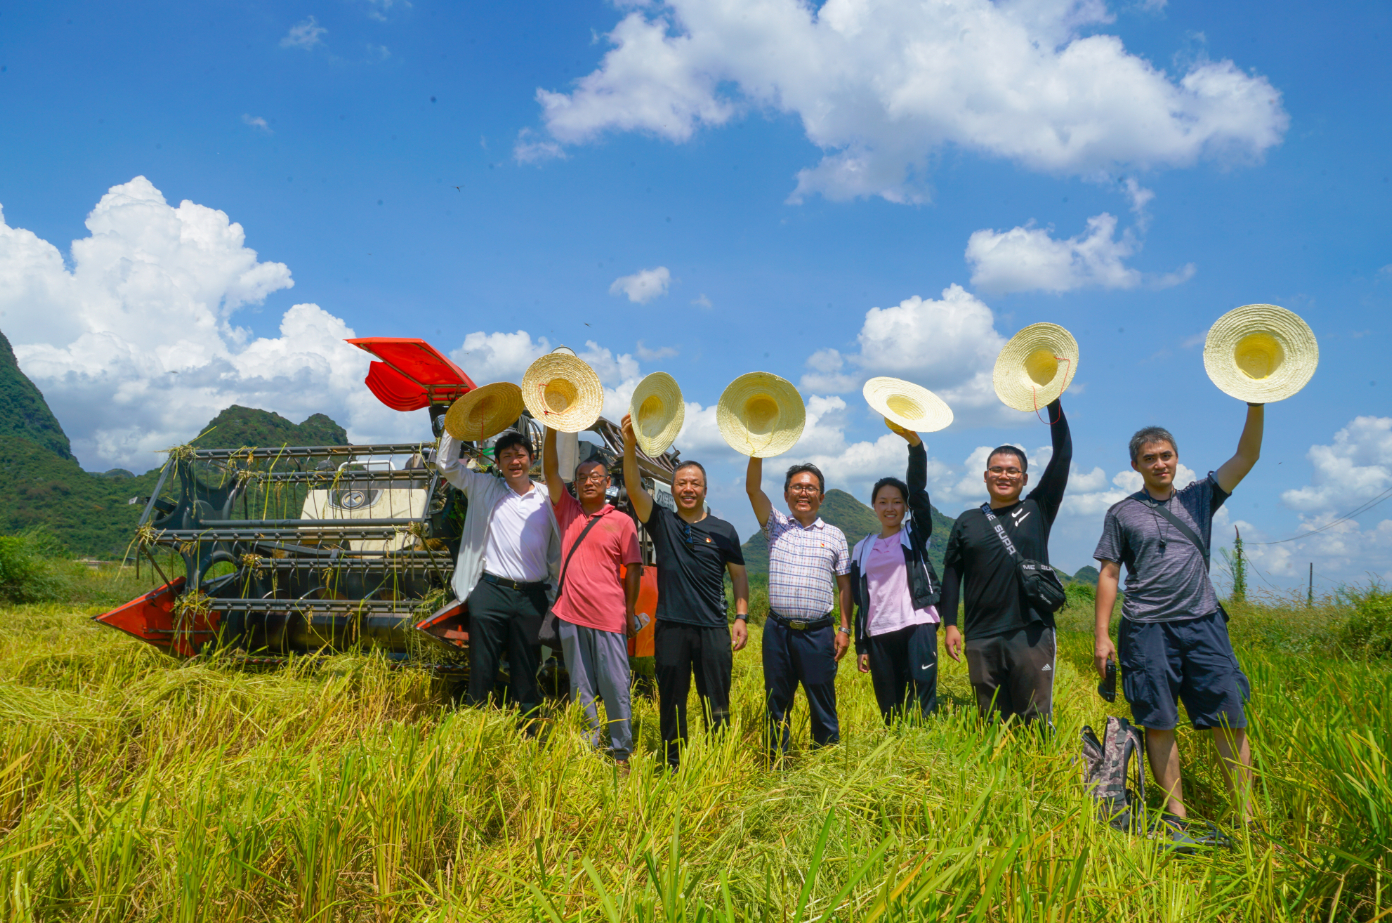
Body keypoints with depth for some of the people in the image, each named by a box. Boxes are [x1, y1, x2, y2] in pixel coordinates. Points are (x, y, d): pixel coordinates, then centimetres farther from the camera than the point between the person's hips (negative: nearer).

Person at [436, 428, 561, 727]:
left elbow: (556, 552, 12)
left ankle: (528, 734, 17)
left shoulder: (546, 500, 10)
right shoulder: (485, 489, 8)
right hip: (491, 591, -1)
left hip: (532, 597, 1)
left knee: (527, 674, 8)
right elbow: (447, 465, 4)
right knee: (481, 670, 2)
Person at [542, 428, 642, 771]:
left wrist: (630, 612, 0)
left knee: (615, 686, -1)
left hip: (609, 617, -3)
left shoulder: (622, 521, 2)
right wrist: (552, 429, -9)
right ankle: (588, 747, 20)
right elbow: (550, 469, 1)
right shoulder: (567, 511, 9)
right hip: (571, 614, 3)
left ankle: (621, 752, 10)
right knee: (580, 688, 10)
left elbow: (633, 569, 3)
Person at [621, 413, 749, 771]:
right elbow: (634, 488, -9)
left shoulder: (723, 531, 8)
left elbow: (739, 576, 11)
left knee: (717, 704, 4)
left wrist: (741, 616, 1)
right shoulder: (661, 522, 6)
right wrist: (630, 447, -23)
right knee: (671, 702, 8)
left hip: (713, 628, 0)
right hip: (671, 626, 0)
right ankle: (672, 765, 19)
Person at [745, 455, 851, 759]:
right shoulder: (776, 526, 10)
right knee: (777, 703, 9)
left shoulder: (834, 536, 9)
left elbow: (845, 584, 9)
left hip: (818, 633, -1)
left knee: (823, 705, 2)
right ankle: (776, 762, 20)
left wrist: (845, 628, 2)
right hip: (777, 630, 1)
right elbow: (752, 488, -3)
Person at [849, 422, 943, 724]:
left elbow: (919, 489, -7)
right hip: (879, 632, 3)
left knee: (922, 699, -15)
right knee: (890, 708, 4)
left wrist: (914, 442, -20)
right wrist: (861, 646, 12)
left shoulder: (916, 535, 8)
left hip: (917, 623, -3)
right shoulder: (862, 548, 16)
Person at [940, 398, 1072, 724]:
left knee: (1037, 720, -1)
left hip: (1032, 633, -2)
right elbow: (952, 572, 12)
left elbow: (1063, 456, 0)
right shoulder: (967, 522, 11)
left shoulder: (1038, 509, 7)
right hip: (982, 638, 2)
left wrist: (1052, 400, -6)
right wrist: (950, 624, 4)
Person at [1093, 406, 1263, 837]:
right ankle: (1176, 814, 9)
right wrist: (1102, 635, 1)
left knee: (1230, 719, -3)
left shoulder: (1199, 498, 14)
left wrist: (1255, 405, -7)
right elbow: (1109, 576, 7)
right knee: (1159, 723, 0)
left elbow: (1246, 457, 5)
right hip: (1147, 628, -1)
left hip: (1203, 623, 2)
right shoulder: (1121, 514, 9)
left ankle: (1247, 815, 4)